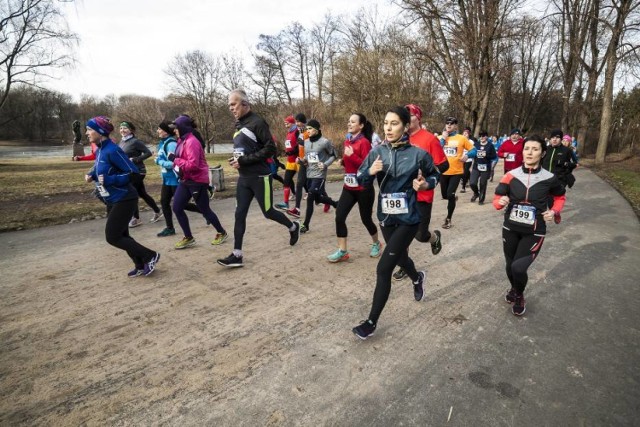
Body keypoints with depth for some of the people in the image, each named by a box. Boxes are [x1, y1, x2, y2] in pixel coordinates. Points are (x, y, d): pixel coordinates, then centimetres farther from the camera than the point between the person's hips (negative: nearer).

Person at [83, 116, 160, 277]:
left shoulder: (112, 150, -20)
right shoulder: (99, 151, 8)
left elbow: (132, 172, -22)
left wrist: (108, 180, -25)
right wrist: (91, 175, 2)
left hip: (124, 200, -10)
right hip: (112, 201, 10)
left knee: (112, 237, -5)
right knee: (121, 235, 15)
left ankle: (151, 256, 4)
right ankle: (141, 266, 26)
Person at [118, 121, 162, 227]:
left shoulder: (135, 141, -14)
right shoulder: (122, 142, 10)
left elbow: (148, 153, -17)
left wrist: (134, 160, -21)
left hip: (137, 172, -8)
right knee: (142, 194, 13)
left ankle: (136, 218, 10)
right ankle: (157, 212, 25)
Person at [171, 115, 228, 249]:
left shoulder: (191, 142, -20)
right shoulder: (182, 141, 11)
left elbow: (193, 164, -26)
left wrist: (175, 159, -20)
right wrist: (175, 159, 0)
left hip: (197, 181, -9)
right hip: (185, 180, 9)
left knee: (204, 210, 3)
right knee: (177, 208, 6)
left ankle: (222, 233, 23)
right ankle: (188, 238, 18)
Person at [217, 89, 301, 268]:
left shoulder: (257, 122, -14)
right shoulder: (238, 125, 11)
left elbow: (270, 149, -20)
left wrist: (244, 160, -20)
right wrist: (236, 159, 3)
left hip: (259, 177, -8)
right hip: (243, 178, 8)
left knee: (268, 212, 5)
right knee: (240, 214, 3)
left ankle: (293, 227, 33)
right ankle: (237, 255, 8)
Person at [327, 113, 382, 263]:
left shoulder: (364, 142, -14)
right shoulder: (347, 142, 10)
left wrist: (352, 156, -25)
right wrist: (343, 161, 3)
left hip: (364, 189, -7)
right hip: (348, 188, 7)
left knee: (366, 219, 8)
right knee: (339, 217, -2)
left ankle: (376, 244, 35)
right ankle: (342, 251, 8)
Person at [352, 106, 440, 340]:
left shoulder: (418, 154, -11)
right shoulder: (377, 152, -3)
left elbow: (435, 176, 5)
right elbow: (361, 180, 1)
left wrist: (425, 184, -16)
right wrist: (370, 172, -20)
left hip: (408, 219, -5)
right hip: (385, 217, 5)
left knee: (383, 269, -8)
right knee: (400, 257, 26)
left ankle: (371, 322, 9)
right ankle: (417, 278, 63)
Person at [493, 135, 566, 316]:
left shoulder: (549, 179, -8)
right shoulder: (511, 175, -8)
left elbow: (560, 197, 12)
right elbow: (497, 198, -2)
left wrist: (554, 211, -6)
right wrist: (500, 202, -24)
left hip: (534, 232, -2)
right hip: (510, 228, 2)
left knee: (518, 267, -14)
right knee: (510, 266, 14)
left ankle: (519, 296, 19)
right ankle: (514, 288, 49)